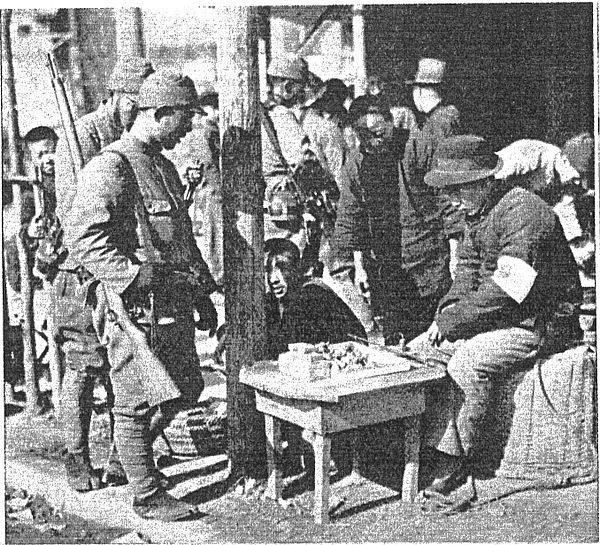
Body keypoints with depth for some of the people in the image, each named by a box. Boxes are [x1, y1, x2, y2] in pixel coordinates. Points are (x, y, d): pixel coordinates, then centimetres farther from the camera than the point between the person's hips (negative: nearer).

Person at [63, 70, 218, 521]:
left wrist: (203, 293, 22)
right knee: (141, 401, 1)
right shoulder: (110, 167, -11)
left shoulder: (165, 168, 18)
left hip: (172, 304, 9)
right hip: (133, 307, -9)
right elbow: (82, 237, -21)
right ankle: (148, 496, 16)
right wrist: (135, 276, -25)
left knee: (185, 389, 15)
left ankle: (132, 456, 36)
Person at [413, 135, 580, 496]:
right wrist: (452, 304, -3)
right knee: (419, 349, 0)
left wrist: (451, 320, -22)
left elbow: (504, 290, -28)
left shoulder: (524, 213, -23)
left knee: (467, 362, -31)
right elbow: (469, 264, 16)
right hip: (494, 316, 10)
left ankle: (454, 462, -19)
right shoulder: (478, 210, 6)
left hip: (534, 323, -10)